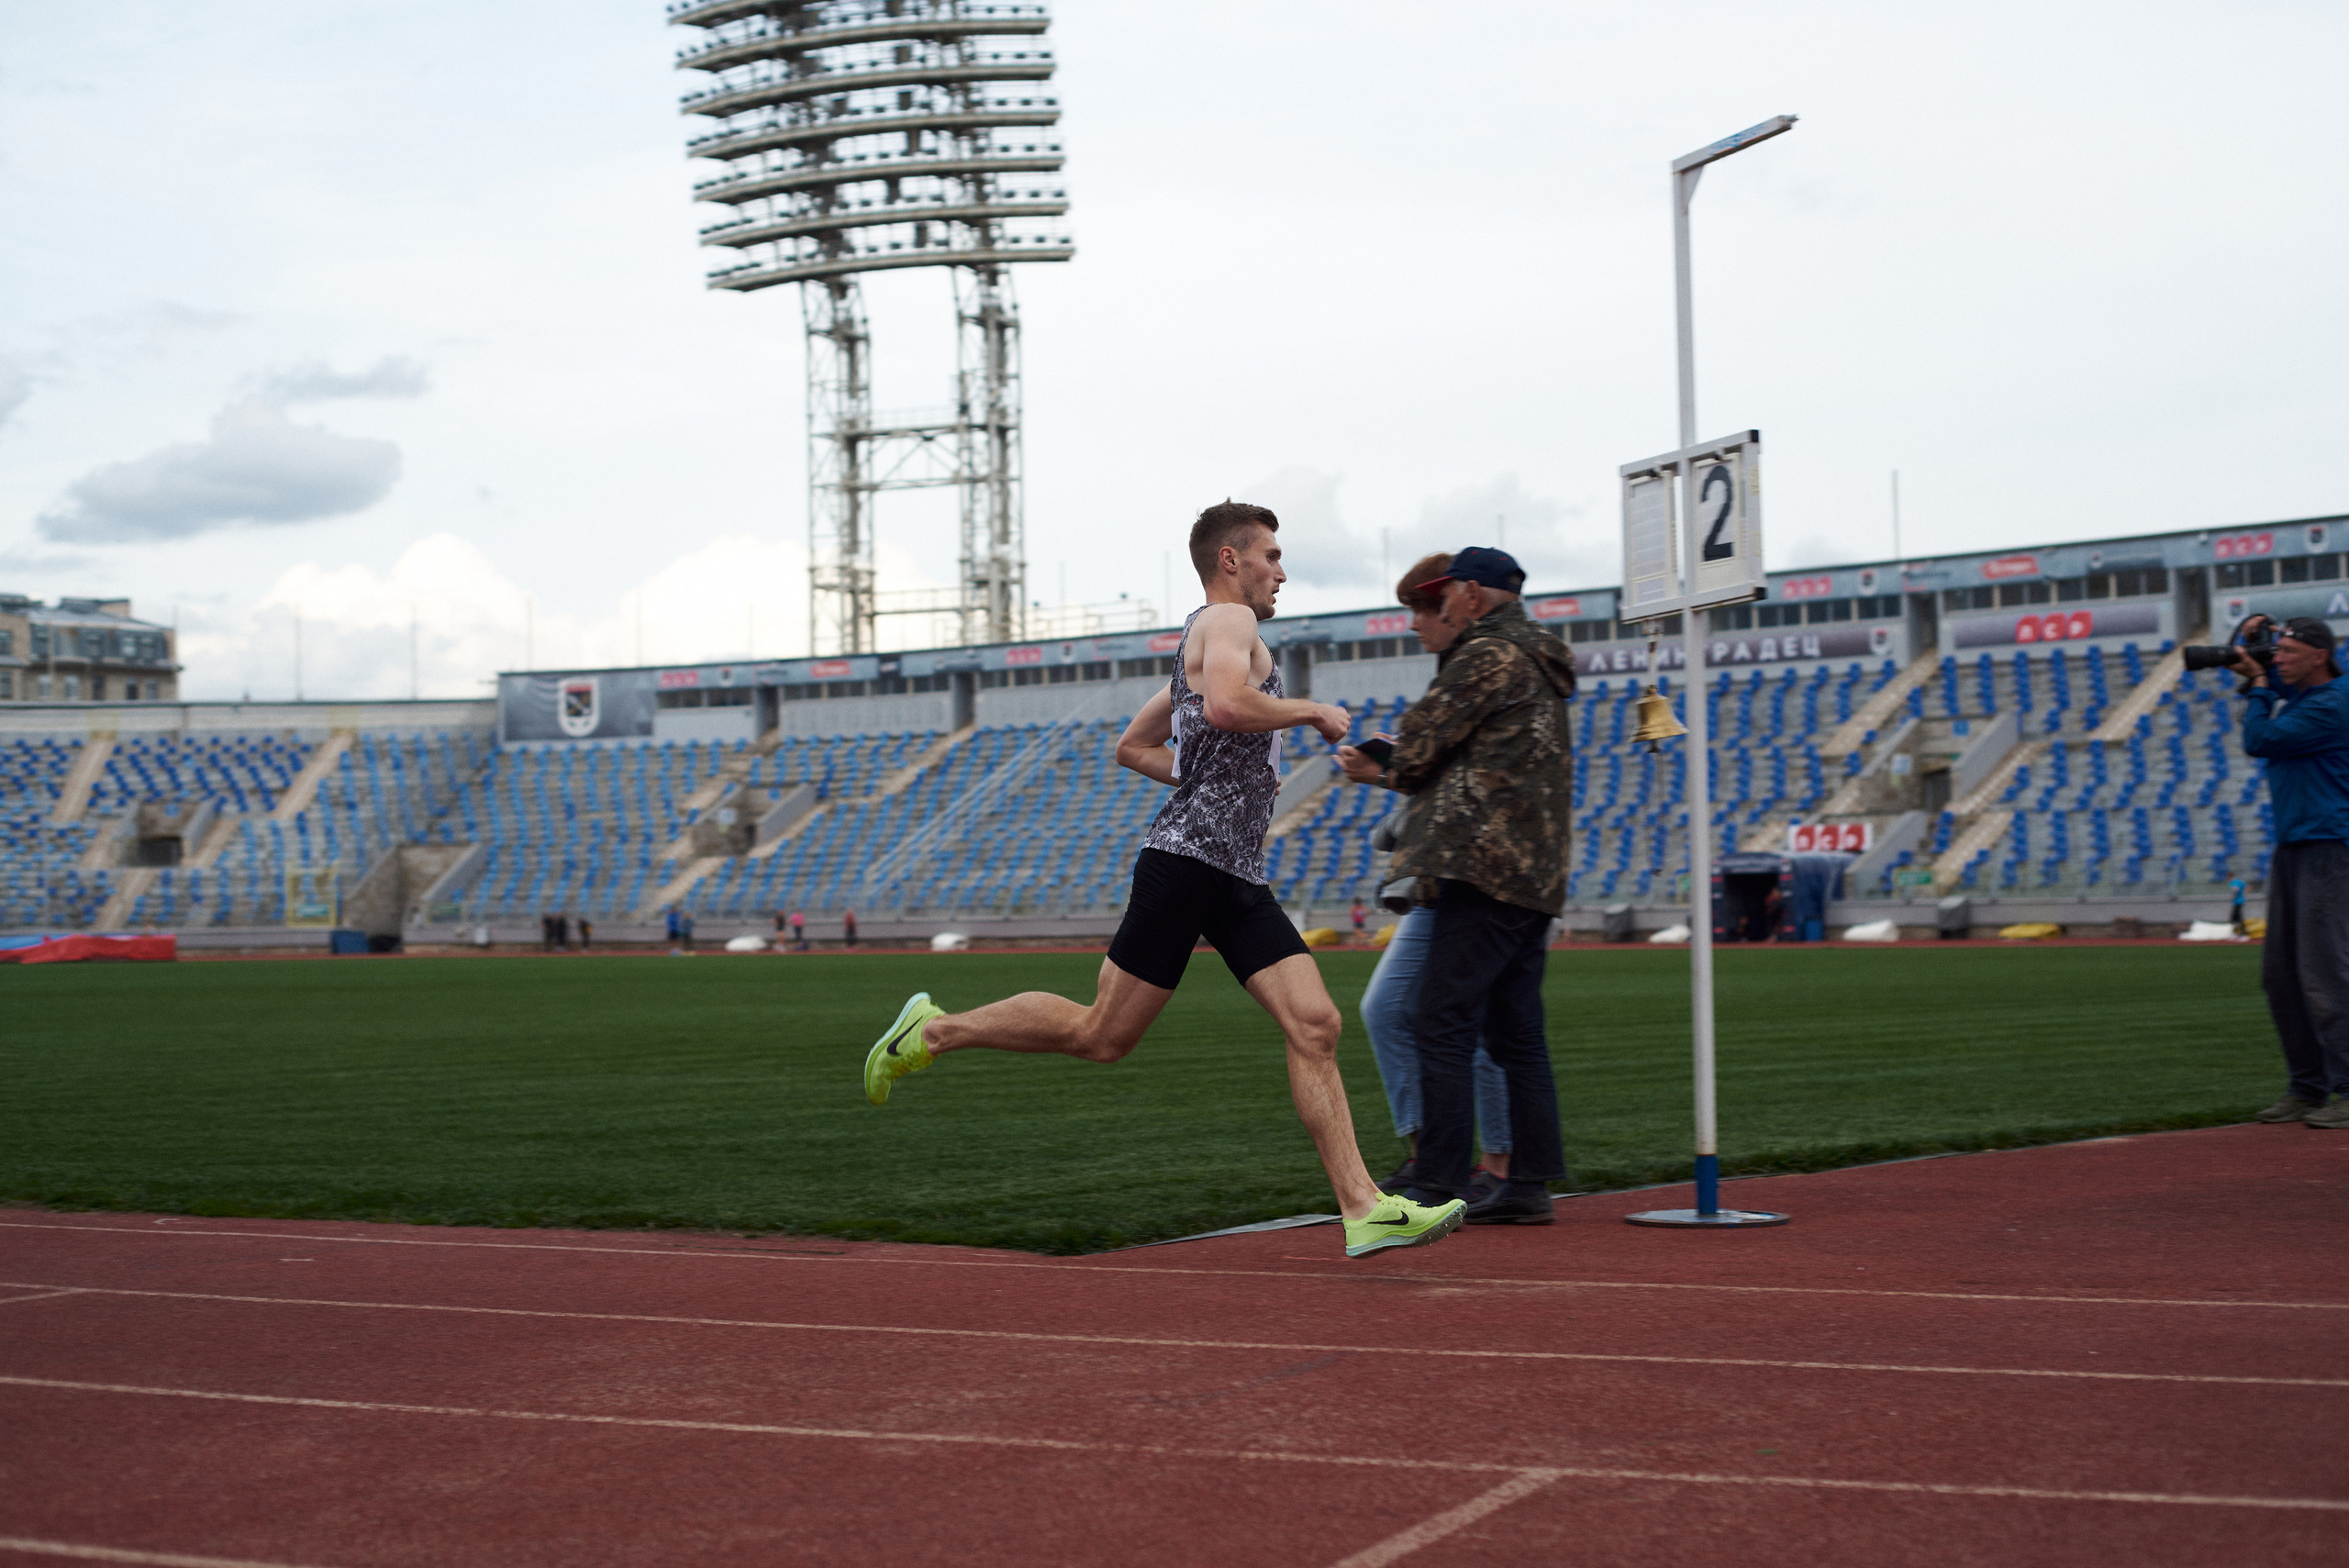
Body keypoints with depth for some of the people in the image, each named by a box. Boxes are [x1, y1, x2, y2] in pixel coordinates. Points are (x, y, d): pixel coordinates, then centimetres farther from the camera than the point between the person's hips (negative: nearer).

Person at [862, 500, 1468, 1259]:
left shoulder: (1202, 646, 27)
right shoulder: (1226, 621, -4)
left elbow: (1133, 747, 32)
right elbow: (1227, 705, -26)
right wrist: (1311, 711, -11)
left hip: (1238, 879, 10)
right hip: (1189, 857, -10)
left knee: (1316, 1026, -4)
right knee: (1102, 1034, -5)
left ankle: (1363, 1209, -8)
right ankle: (935, 1030, 11)